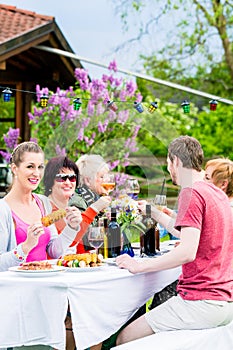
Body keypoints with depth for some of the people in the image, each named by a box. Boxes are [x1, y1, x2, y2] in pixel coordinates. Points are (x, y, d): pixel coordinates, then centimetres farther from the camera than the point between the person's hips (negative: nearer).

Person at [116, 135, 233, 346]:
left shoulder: (191, 193, -13)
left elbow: (188, 252, -23)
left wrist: (139, 266, -17)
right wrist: (153, 212, 39)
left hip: (201, 301, -10)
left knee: (125, 340, -5)